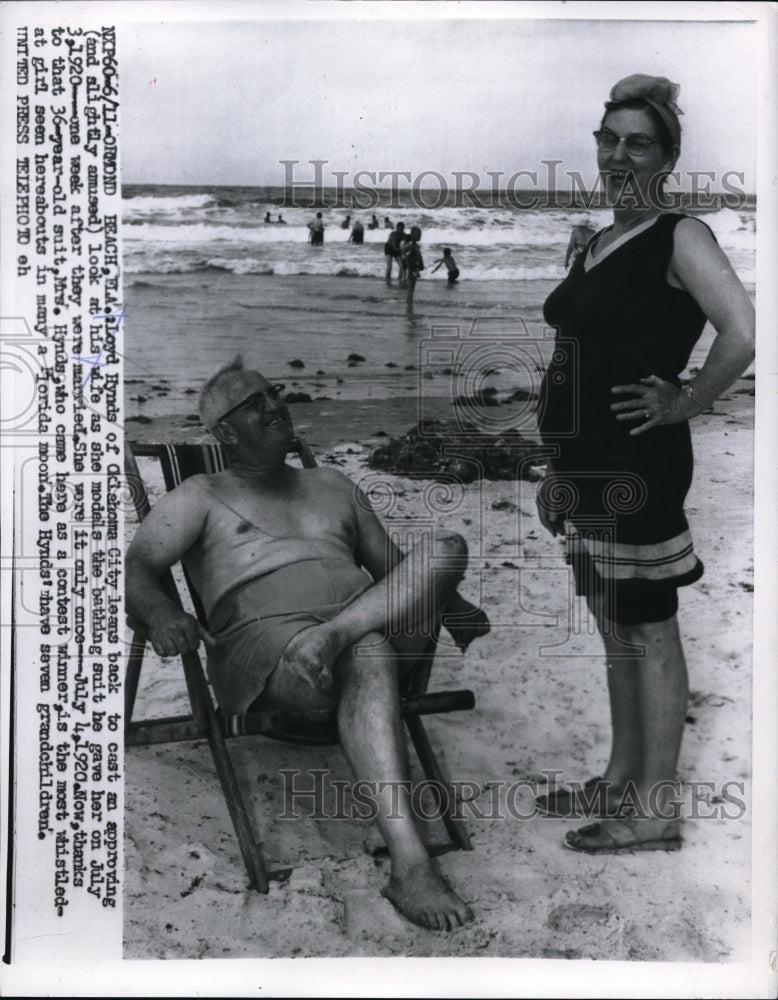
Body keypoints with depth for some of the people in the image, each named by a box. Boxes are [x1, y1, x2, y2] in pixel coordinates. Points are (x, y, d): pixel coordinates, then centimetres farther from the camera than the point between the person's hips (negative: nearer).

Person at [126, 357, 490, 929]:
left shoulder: (334, 487, 30)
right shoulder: (202, 497, 16)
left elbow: (394, 566, 30)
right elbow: (136, 566, 3)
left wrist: (455, 607, 10)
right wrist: (163, 614, -22)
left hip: (369, 619, 5)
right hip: (262, 640, -5)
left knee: (448, 546, -18)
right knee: (369, 656, -39)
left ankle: (330, 639, -34)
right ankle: (409, 867, -44)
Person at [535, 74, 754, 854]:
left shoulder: (680, 237, -9)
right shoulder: (598, 245, 16)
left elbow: (742, 336, -25)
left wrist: (683, 406, -14)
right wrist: (557, 470, 18)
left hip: (638, 467, -8)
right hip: (591, 466, 9)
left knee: (649, 633, 0)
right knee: (614, 629, 16)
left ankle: (654, 813, 12)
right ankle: (621, 781, 30)